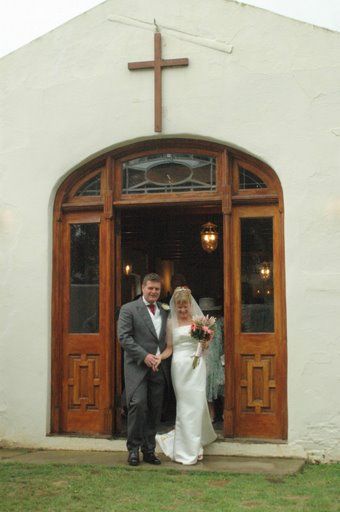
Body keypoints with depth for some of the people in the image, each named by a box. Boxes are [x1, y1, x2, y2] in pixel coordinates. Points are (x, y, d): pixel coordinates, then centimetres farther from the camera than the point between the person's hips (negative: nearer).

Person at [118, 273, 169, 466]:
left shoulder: (165, 312, 15)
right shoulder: (129, 309, 0)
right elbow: (124, 337, -8)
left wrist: (162, 358, 1)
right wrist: (145, 356, -15)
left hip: (158, 368, 5)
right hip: (137, 367, -5)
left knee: (155, 410, 5)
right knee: (138, 405, -13)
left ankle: (149, 450, 14)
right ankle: (134, 449, -1)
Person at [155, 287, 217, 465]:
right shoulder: (171, 322, 7)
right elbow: (169, 348, 7)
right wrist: (160, 357, -12)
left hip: (197, 365, 1)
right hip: (180, 365, 0)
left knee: (196, 404, -2)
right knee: (185, 406, 0)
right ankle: (188, 450, 9)